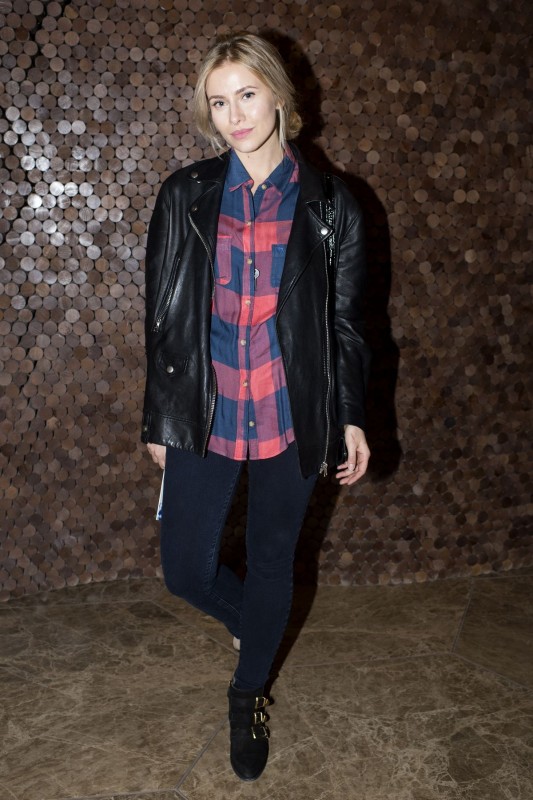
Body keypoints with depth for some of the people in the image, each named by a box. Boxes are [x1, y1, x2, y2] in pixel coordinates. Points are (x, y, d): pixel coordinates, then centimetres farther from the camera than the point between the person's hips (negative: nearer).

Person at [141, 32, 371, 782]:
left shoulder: (329, 206, -2)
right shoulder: (184, 198, -1)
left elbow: (346, 321, 4)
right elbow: (162, 317, 2)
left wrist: (351, 418, 2)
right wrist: (159, 421, 4)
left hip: (291, 421, -1)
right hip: (205, 417, 1)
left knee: (272, 566, 13)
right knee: (186, 571, 6)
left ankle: (249, 693, 40)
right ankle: (253, 622, 42)